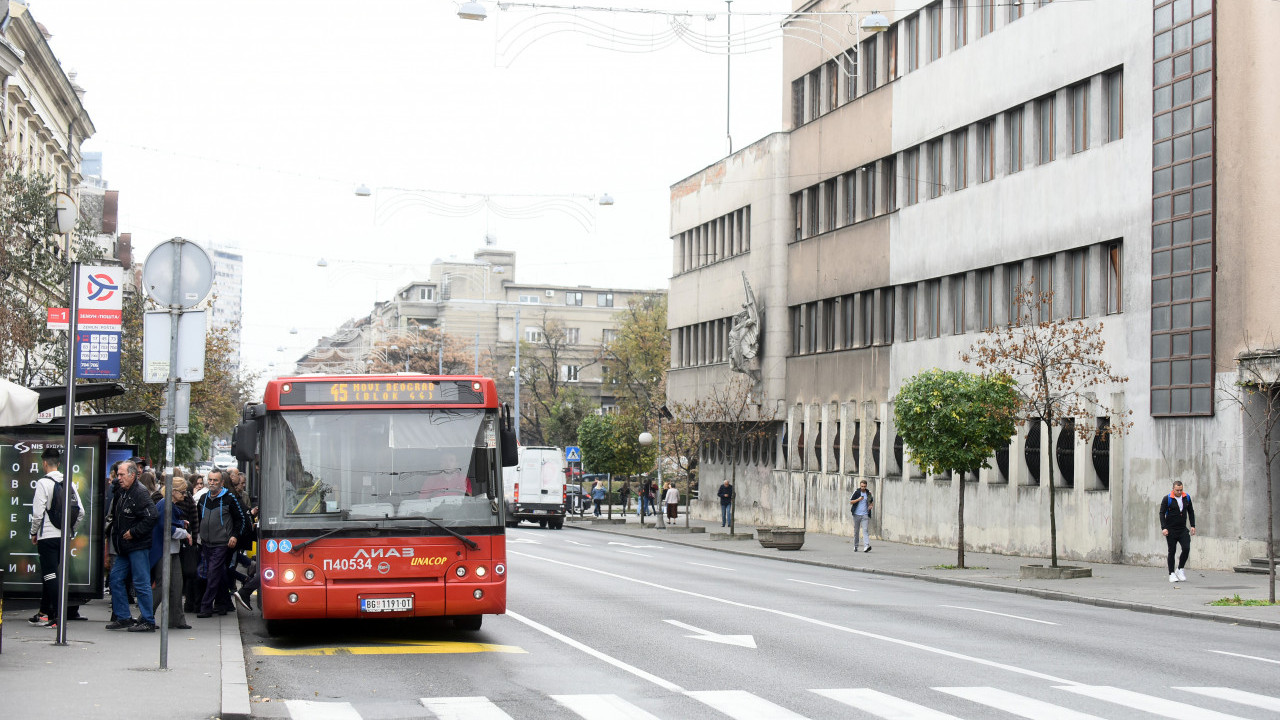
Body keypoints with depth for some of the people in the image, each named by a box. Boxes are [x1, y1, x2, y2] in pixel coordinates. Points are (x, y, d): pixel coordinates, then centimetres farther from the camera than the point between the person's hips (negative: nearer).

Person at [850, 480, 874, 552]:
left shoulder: (868, 493, 6)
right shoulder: (856, 492, 0)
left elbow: (872, 501, 23)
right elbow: (851, 502, -3)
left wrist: (871, 505, 1)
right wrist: (858, 499, -18)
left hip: (865, 514, 0)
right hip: (857, 514, 0)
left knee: (865, 530, -14)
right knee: (856, 531, 7)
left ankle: (867, 545, -24)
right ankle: (855, 546, 19)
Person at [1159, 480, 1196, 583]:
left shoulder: (1187, 497, 5)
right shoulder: (1167, 499, -8)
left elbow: (1191, 512, 14)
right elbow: (1161, 513, -8)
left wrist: (1192, 526, 7)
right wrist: (1164, 528, -17)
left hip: (1183, 529, 3)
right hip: (1171, 530, -3)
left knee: (1186, 549, -10)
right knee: (1172, 551, 1)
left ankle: (1180, 569, 8)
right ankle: (1171, 573, 10)